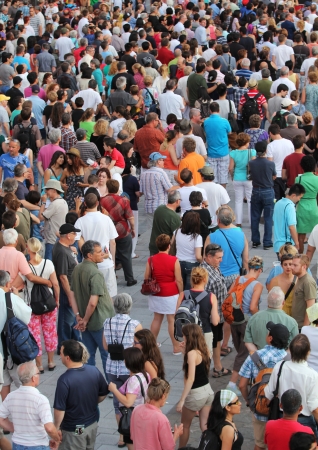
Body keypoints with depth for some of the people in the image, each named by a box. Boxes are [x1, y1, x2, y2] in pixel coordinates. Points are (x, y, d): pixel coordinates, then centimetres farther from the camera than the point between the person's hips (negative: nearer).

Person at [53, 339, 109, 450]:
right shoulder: (94, 371, -10)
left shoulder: (64, 380, -27)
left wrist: (57, 427, -7)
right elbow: (103, 394, 5)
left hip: (73, 430, -6)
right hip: (92, 424, 6)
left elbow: (59, 409, -23)